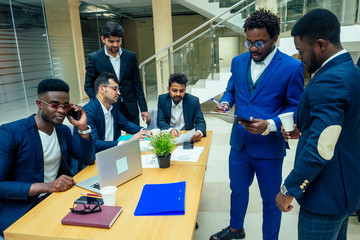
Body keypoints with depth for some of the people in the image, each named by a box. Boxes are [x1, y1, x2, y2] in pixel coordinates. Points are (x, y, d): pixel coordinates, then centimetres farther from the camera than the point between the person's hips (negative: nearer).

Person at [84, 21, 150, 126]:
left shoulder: (131, 56, 3)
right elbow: (88, 86, 2)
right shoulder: (94, 58, -3)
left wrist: (144, 109, 2)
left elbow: (137, 84, 6)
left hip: (130, 108, 2)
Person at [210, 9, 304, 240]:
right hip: (240, 142, 5)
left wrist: (270, 125, -26)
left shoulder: (292, 67, -13)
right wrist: (225, 102, -8)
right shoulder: (238, 61, 3)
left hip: (269, 145, -4)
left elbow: (295, 108, -10)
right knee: (238, 190, 24)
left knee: (271, 200, 14)